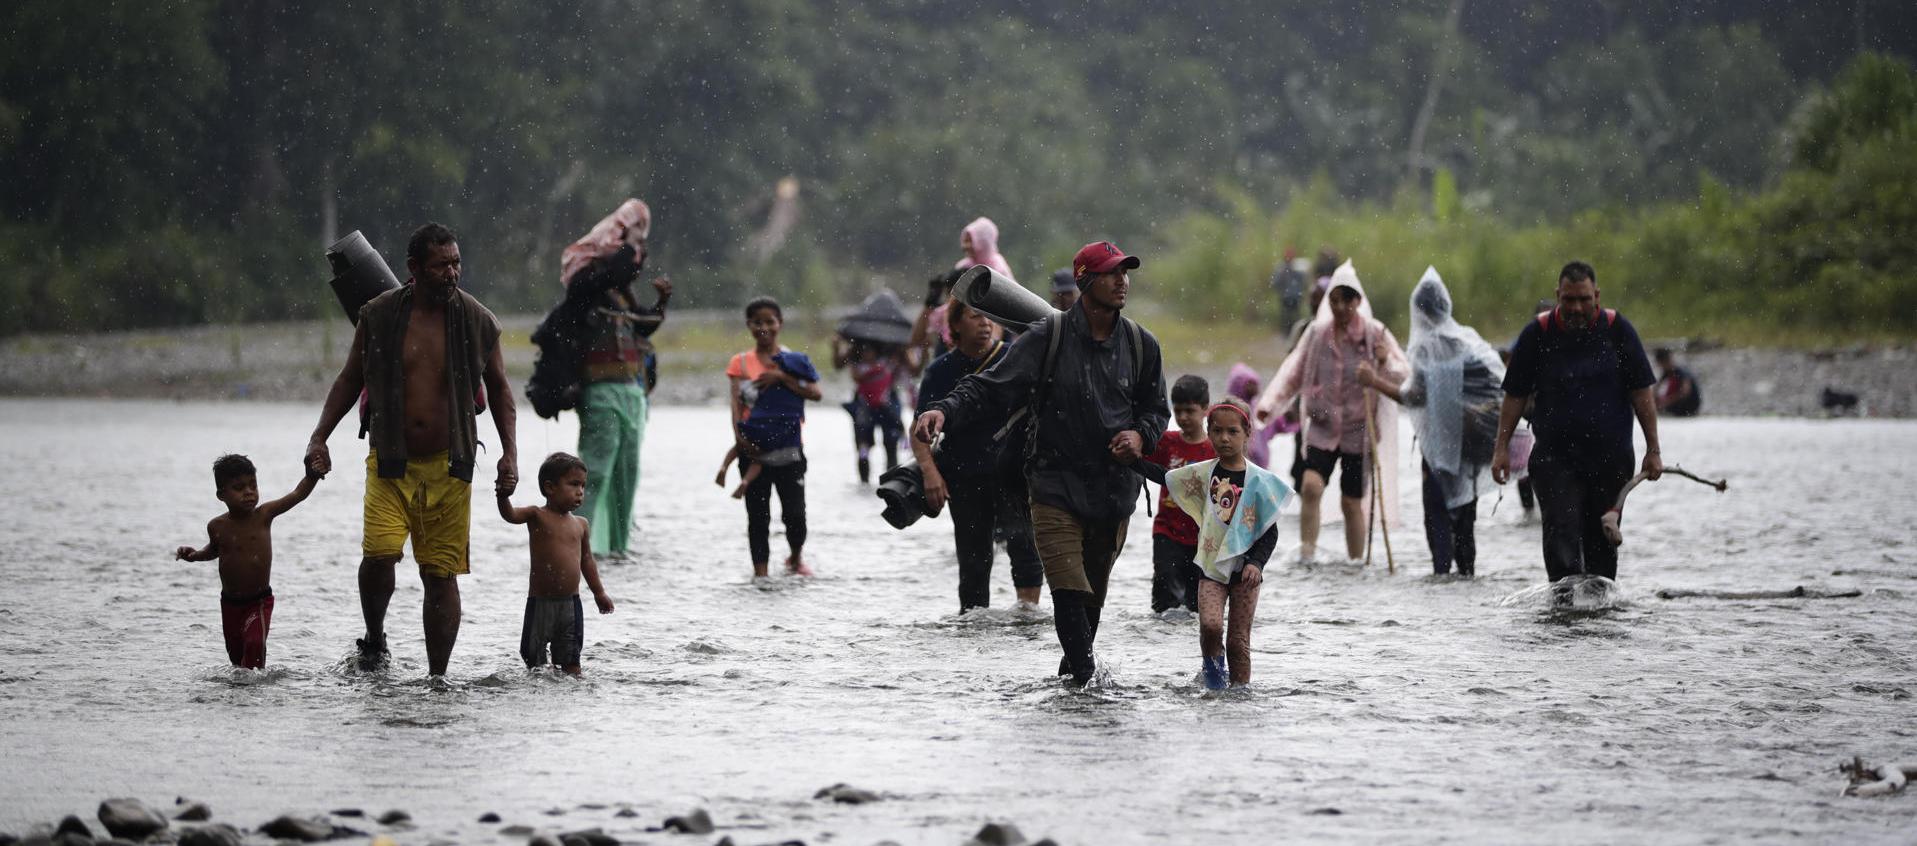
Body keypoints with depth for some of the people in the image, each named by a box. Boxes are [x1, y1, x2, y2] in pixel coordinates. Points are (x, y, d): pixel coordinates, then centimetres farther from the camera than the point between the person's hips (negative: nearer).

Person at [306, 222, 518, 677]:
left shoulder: (477, 322, 2)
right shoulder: (379, 316, 0)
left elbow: (498, 388, 13)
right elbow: (350, 380, 11)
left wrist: (510, 452, 5)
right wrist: (319, 436, 2)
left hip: (448, 466, 1)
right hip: (390, 462, -1)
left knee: (442, 573, 2)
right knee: (379, 553, -19)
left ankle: (437, 677, 11)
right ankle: (374, 640, 7)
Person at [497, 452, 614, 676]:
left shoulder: (581, 525, 9)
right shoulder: (537, 516, -4)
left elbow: (586, 560, 20)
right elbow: (510, 515, -22)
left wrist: (599, 592, 23)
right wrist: (504, 496, -44)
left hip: (571, 603, 3)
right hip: (540, 602, -3)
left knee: (570, 660, 5)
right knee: (535, 658, 2)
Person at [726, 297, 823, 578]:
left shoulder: (793, 360, 6)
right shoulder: (741, 363, 8)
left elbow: (815, 393, -7)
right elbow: (736, 402, -3)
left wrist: (781, 377, -15)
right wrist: (739, 437, -17)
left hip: (788, 447, -1)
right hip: (753, 449, 1)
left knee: (794, 513, -4)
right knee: (758, 514, 2)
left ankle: (796, 558, 23)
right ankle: (760, 570, 7)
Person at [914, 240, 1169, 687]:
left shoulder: (1141, 345, 7)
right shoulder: (1047, 337, -5)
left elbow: (1156, 409, 20)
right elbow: (991, 388, -8)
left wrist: (1141, 435, -3)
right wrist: (944, 410, -25)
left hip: (1115, 492, 4)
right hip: (1056, 486, -3)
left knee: (1093, 597, 10)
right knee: (1070, 594, -15)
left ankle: (1073, 671, 28)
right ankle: (1086, 681, -13)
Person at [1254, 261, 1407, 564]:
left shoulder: (1374, 334, -4)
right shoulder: (1317, 333, 1)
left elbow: (1400, 374, -3)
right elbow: (1293, 372, 6)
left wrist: (1385, 362, -25)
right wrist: (1270, 403, -5)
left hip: (1359, 430, -1)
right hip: (1323, 428, 1)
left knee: (1352, 502, 5)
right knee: (1311, 486, -19)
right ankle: (1306, 553, -14)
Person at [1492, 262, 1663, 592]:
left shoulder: (1617, 330, 1)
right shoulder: (1537, 333, 0)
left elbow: (1641, 393, 4)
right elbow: (1515, 395, 7)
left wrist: (1653, 450, 1)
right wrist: (1502, 448, 1)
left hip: (1611, 456, 1)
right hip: (1554, 456, -1)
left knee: (1603, 538, 7)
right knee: (1561, 529, -18)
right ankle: (1564, 596, -28)